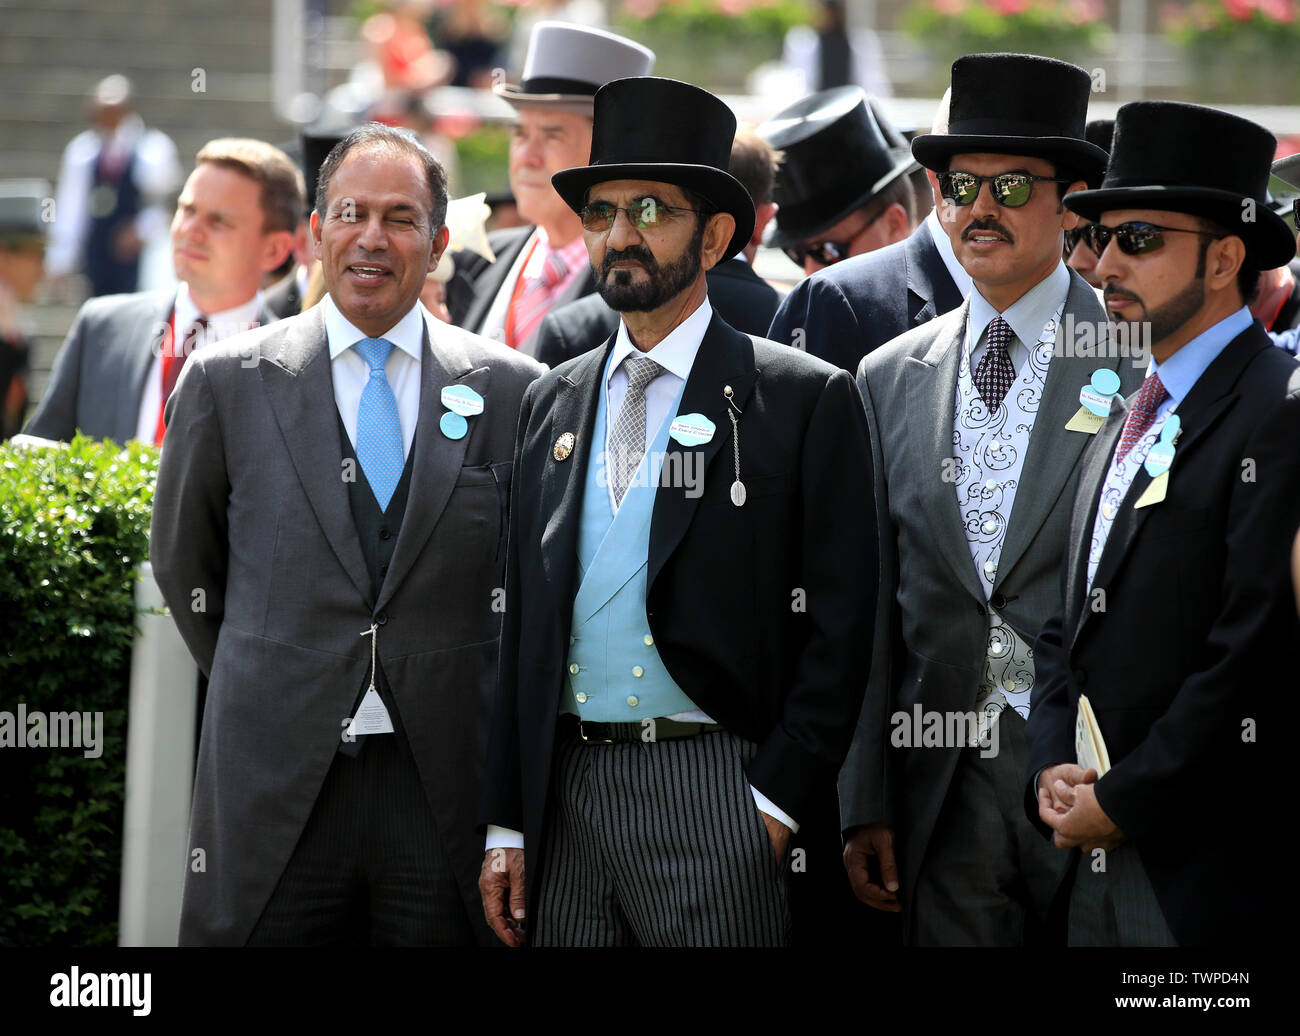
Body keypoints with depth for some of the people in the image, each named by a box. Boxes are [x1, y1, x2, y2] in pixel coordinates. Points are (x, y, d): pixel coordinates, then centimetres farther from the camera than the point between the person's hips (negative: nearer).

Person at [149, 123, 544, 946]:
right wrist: (261, 687, 11)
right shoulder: (228, 382, 5)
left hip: (449, 785, 0)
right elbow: (183, 562, 14)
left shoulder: (511, 391, 5)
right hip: (273, 787, 0)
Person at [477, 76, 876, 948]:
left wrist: (777, 804, -12)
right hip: (567, 796, 5)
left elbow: (838, 625, -5)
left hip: (714, 794, -5)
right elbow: (522, 621, 15)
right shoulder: (552, 404, 15)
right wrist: (507, 824, 9)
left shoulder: (806, 400, -1)